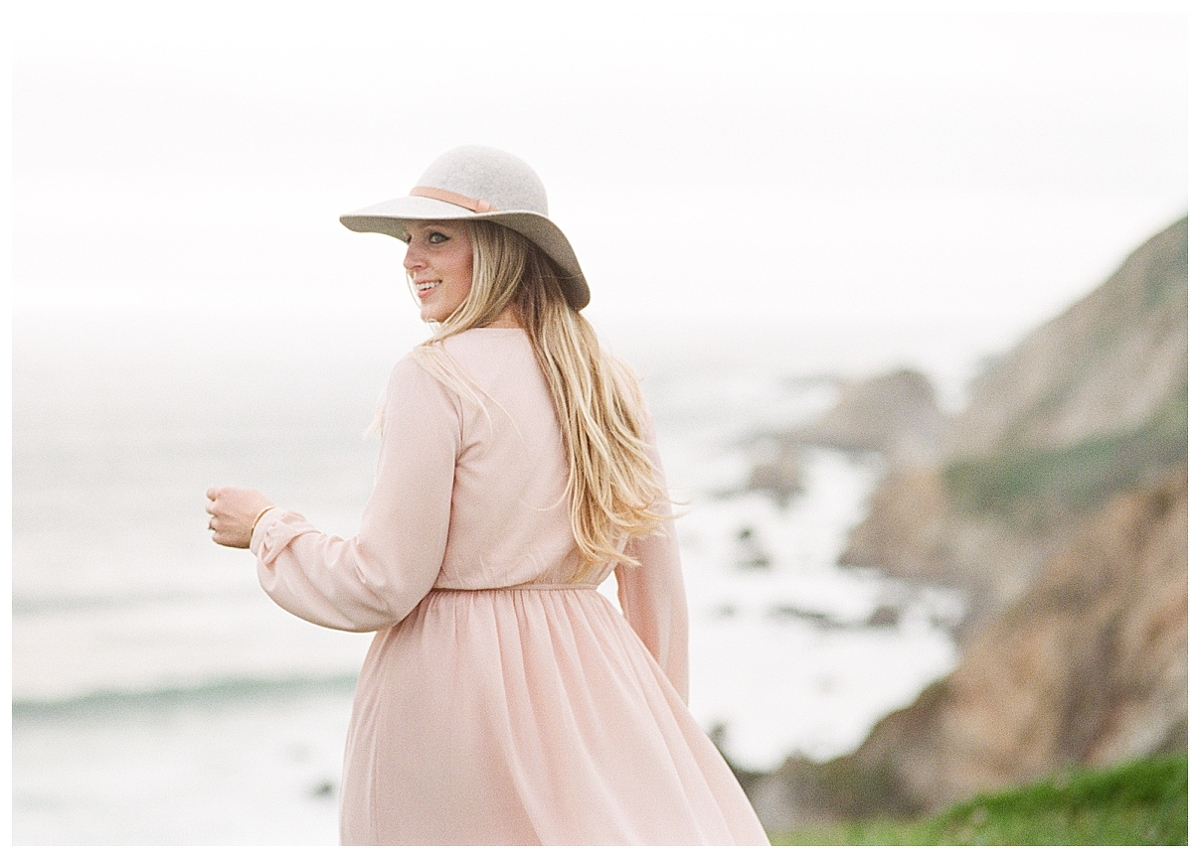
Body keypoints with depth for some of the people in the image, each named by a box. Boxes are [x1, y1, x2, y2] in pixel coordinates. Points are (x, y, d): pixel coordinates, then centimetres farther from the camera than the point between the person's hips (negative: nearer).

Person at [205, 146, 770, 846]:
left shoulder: (435, 380, -11)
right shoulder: (613, 385, 7)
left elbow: (382, 587, -12)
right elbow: (658, 586, 12)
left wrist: (267, 527, 5)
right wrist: (657, 735, 22)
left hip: (451, 692, -5)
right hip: (588, 678, 6)